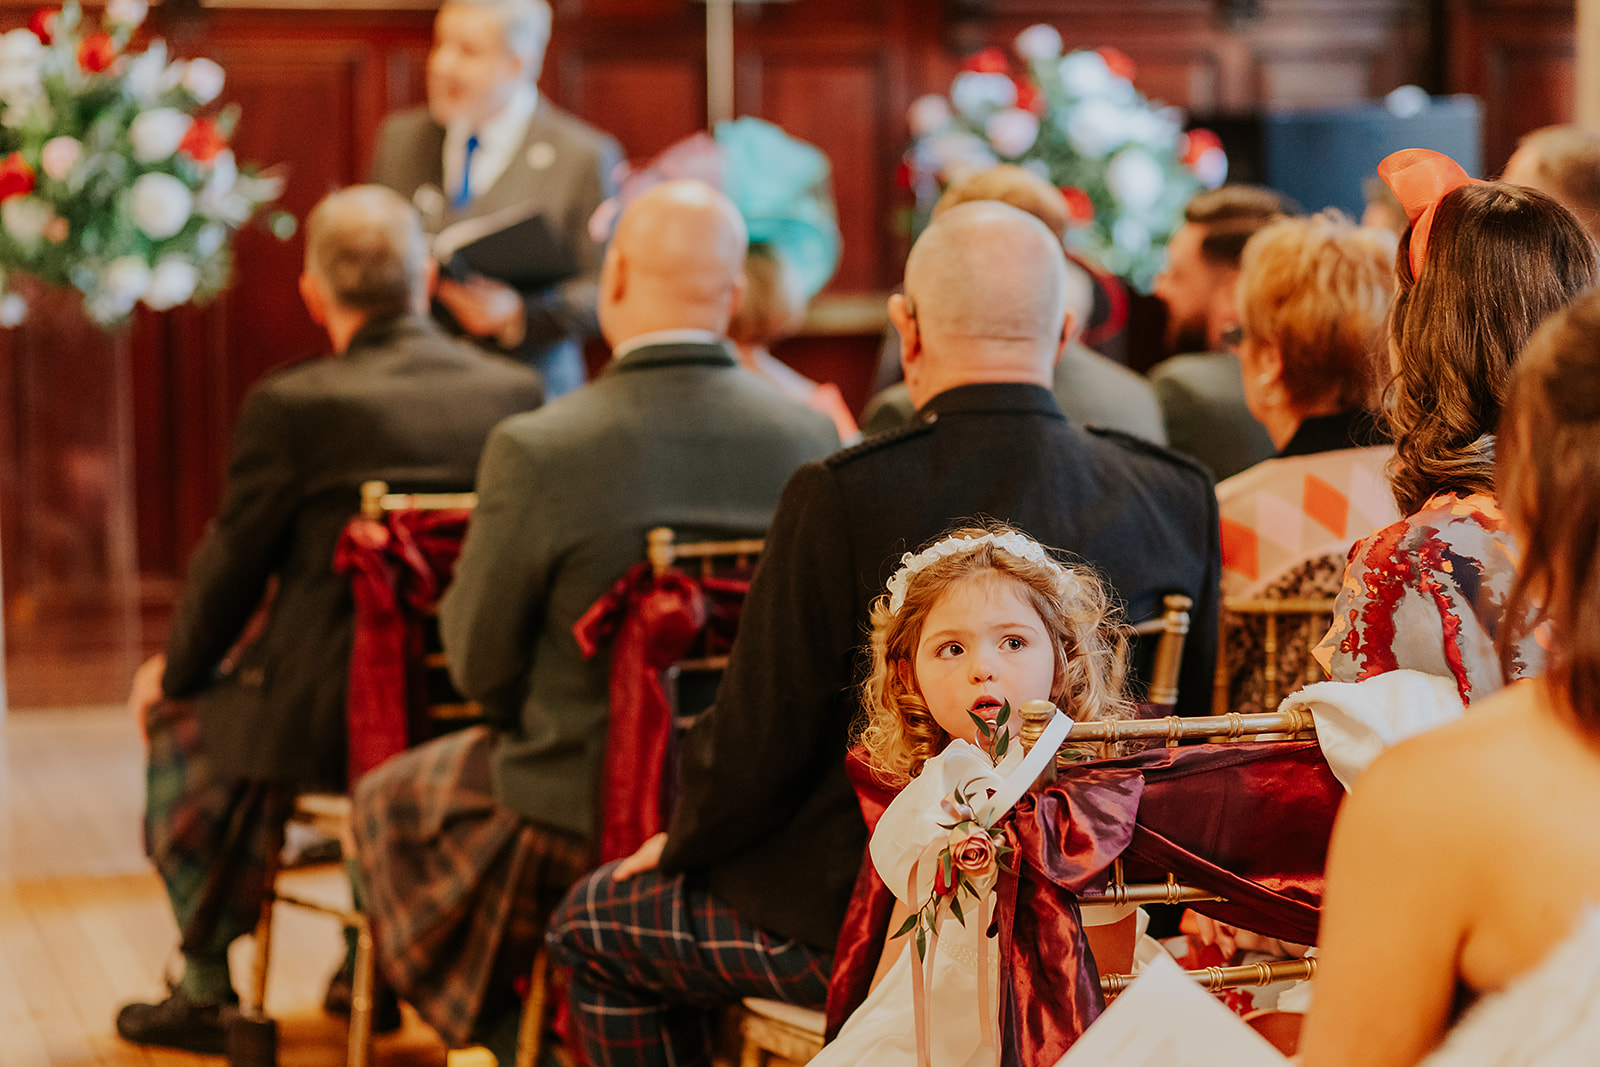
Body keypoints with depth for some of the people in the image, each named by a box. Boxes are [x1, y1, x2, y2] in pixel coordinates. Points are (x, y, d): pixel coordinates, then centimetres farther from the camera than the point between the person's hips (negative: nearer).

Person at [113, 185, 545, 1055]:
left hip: (334, 722, -5)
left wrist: (176, 670, 15)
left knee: (182, 716, 24)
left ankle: (207, 986, 33)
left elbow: (230, 566, -5)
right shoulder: (519, 393, -3)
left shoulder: (292, 407, -15)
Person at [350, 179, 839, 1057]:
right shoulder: (812, 437, -12)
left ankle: (505, 1029, 31)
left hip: (590, 815, -4)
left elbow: (479, 662, -13)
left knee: (389, 797, 25)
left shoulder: (535, 451, -23)